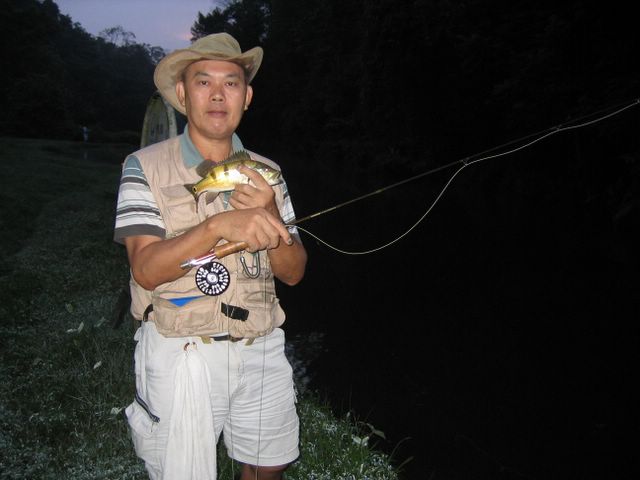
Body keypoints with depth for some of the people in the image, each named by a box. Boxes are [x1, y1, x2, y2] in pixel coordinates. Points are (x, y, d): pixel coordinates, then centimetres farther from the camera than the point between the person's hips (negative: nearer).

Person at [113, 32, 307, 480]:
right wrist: (218, 227, -32)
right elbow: (147, 270, -17)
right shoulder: (146, 167, -6)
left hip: (260, 349, 4)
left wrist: (271, 217, -18)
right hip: (179, 353, -3)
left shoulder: (267, 173, 5)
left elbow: (293, 272, 2)